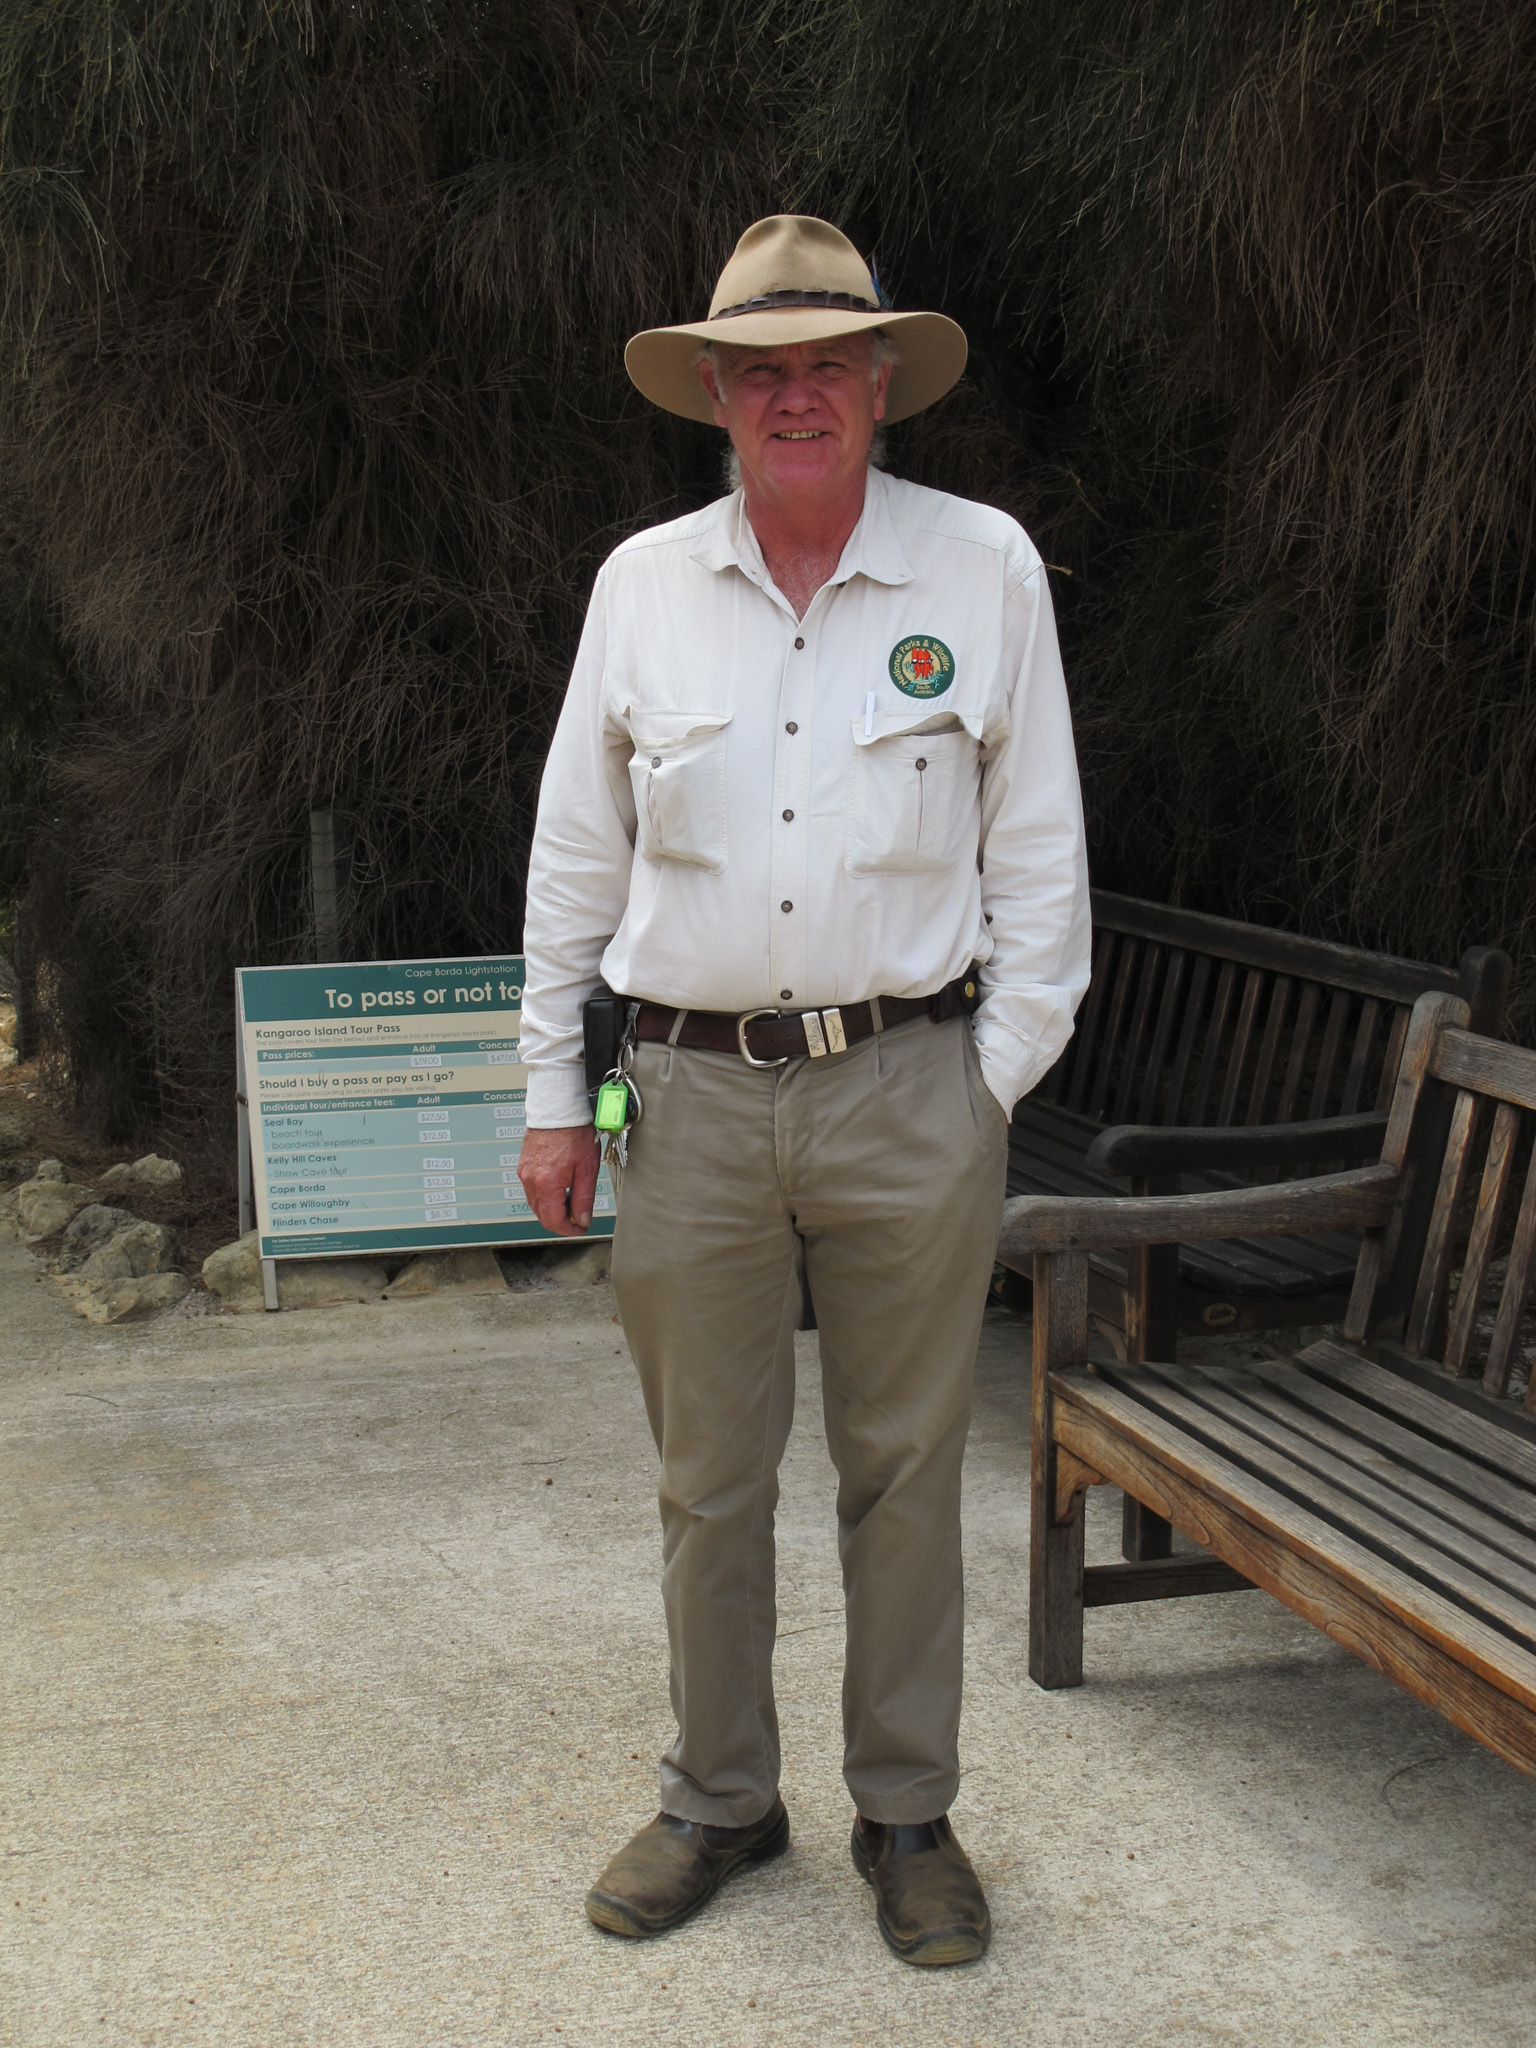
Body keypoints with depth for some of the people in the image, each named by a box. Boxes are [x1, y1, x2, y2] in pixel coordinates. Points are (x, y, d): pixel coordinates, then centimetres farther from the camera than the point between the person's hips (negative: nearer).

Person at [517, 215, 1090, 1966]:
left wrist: (997, 1080, -2)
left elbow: (1039, 849, 4)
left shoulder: (985, 570, 1)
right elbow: (574, 852, 11)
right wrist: (552, 1092, 8)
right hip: (694, 1097, 2)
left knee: (903, 1471, 8)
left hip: (909, 1089, -1)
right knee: (708, 1476, 10)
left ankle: (906, 1814, 24)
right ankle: (719, 1799, 28)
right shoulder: (642, 583, 6)